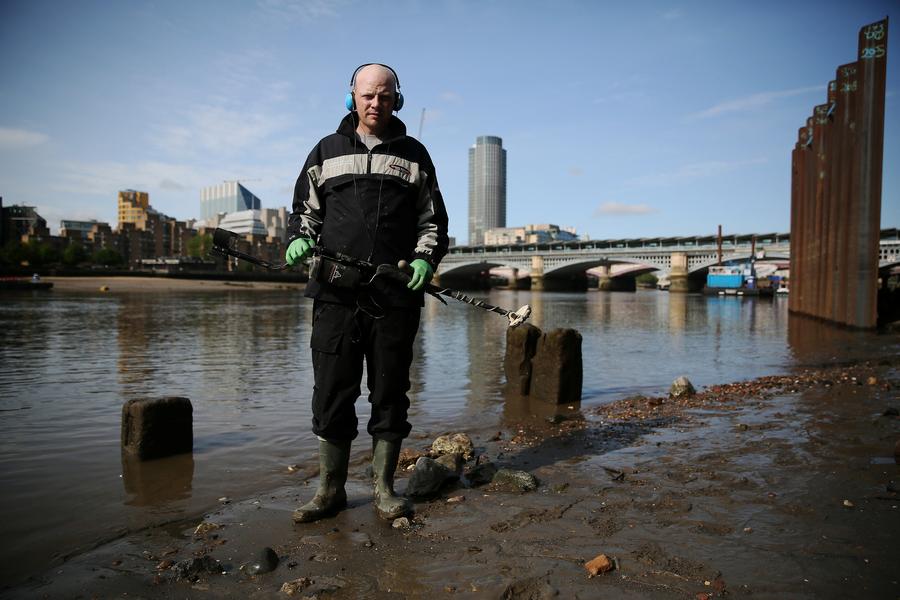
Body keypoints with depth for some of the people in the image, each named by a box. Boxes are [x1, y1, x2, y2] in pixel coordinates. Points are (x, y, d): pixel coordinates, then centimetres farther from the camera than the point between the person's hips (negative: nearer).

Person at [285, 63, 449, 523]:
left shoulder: (414, 155, 14)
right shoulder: (327, 151, 15)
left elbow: (433, 220, 15)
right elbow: (305, 209, 19)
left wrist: (425, 258, -4)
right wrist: (300, 239, -2)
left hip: (396, 295, 0)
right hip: (336, 293, 1)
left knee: (390, 394, 5)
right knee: (332, 392, 2)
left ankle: (384, 489, 18)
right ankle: (330, 489, 17)